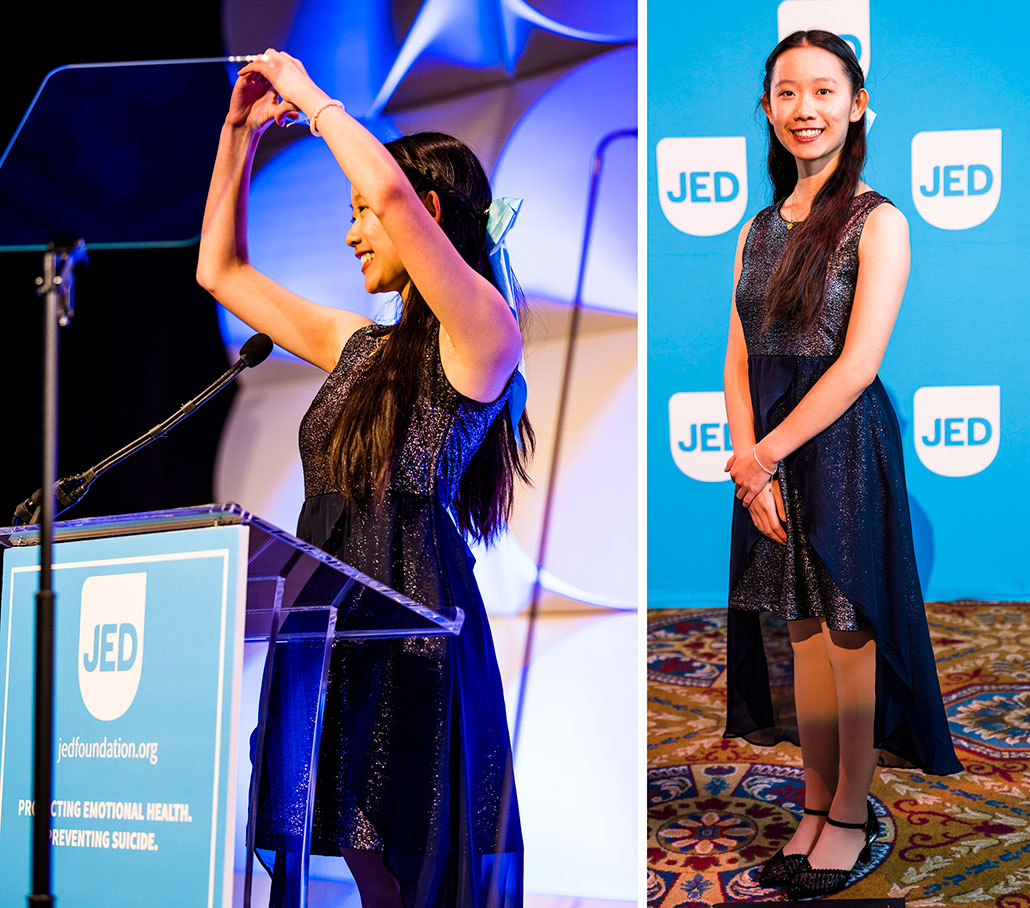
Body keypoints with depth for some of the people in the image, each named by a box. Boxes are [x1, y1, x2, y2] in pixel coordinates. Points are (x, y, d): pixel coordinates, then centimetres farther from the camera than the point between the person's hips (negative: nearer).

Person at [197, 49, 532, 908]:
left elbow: (393, 191, -19)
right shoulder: (360, 347, 19)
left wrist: (311, 95, -5)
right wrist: (240, 132, 25)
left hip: (417, 644, -7)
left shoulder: (483, 338, -5)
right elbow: (222, 271, 29)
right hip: (330, 639, 7)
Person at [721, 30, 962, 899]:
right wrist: (749, 463, -8)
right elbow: (739, 358, 6)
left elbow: (857, 363, -15)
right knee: (804, 630, 11)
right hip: (770, 451, 6)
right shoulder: (760, 229, 11)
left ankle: (852, 815, 13)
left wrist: (767, 454, -13)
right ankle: (816, 806, 20)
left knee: (849, 629, 2)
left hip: (843, 443, -6)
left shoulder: (876, 222, -8)